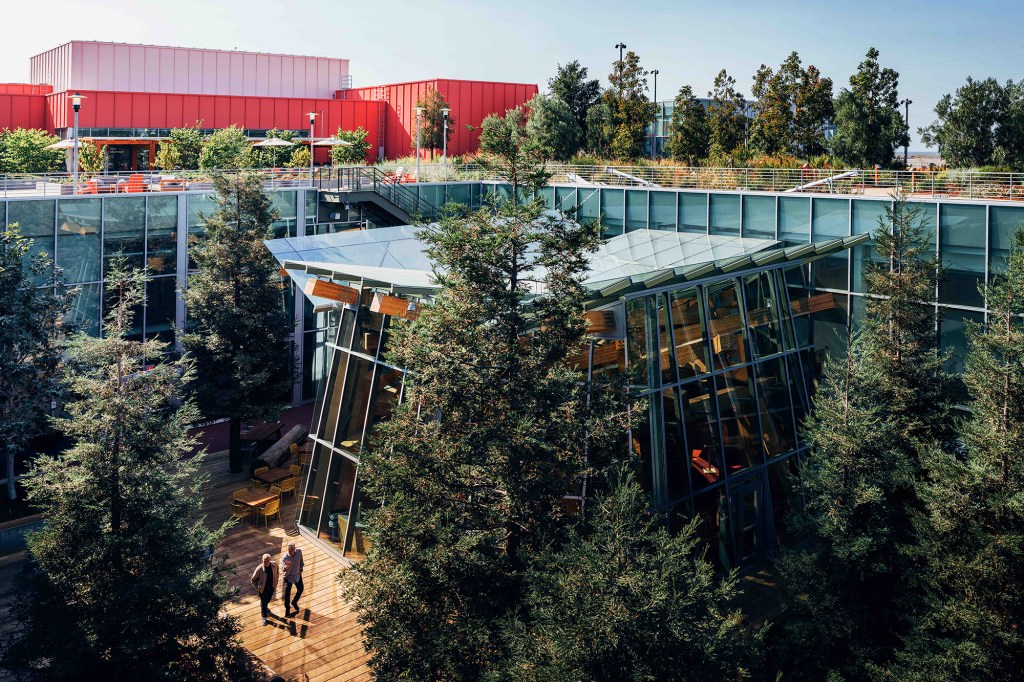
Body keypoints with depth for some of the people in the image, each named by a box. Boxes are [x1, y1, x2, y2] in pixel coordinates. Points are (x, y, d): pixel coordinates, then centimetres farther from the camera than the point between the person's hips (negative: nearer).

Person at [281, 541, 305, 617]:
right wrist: (287, 566, -59)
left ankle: (294, 602, 42)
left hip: (297, 575, 4)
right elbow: (283, 569, -38)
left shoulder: (299, 552, -18)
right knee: (287, 593, 7)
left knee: (300, 589, 14)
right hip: (288, 577, -4)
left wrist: (301, 569, 5)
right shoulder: (285, 557, -29)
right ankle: (287, 608, 29)